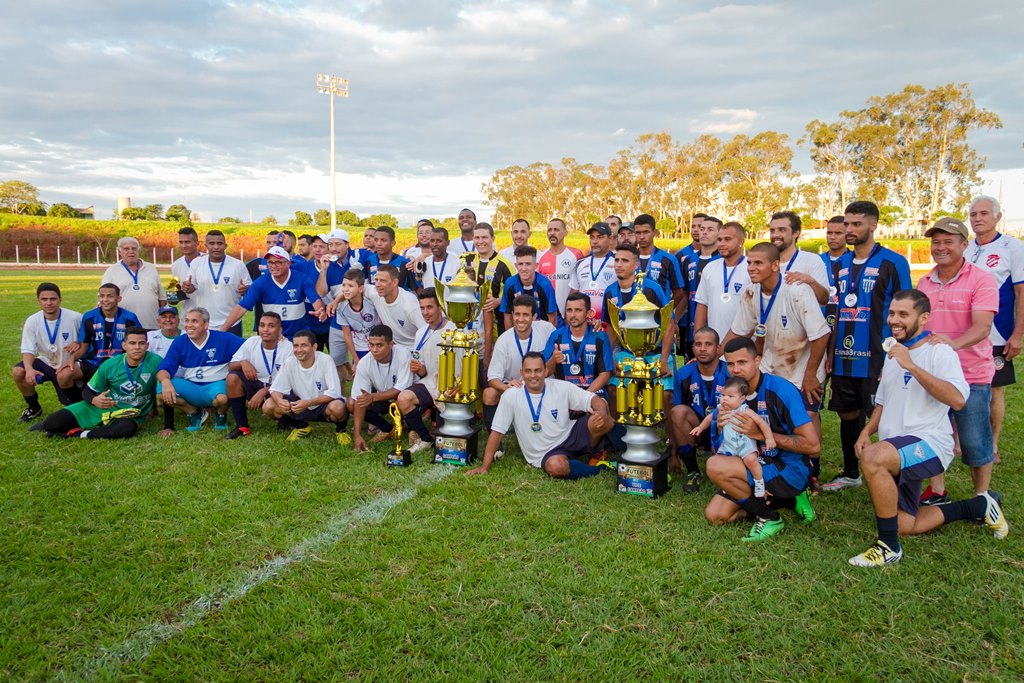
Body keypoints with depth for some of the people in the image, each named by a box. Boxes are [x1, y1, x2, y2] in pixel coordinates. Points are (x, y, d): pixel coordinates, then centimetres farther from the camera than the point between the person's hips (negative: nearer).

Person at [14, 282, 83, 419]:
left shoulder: (75, 318, -15)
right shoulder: (32, 321, -8)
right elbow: (28, 350, -10)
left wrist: (79, 343, -24)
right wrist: (29, 369, -29)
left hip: (70, 364, -4)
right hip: (46, 363, 4)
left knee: (64, 375, -37)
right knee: (17, 371, -21)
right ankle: (33, 407, 7)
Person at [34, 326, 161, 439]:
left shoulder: (155, 362, -17)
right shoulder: (110, 365, -8)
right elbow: (87, 391, 2)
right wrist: (94, 400, -23)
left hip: (129, 416, -2)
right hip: (100, 407, 2)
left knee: (128, 429, -39)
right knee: (52, 423, -13)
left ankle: (79, 434, -19)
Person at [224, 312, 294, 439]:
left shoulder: (288, 347, -16)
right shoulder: (251, 342, -3)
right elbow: (230, 367, -1)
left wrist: (263, 392, -29)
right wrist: (243, 363, -25)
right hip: (257, 385, 5)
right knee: (232, 377, -22)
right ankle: (242, 426, -11)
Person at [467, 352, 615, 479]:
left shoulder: (562, 387, -5)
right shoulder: (510, 396, -9)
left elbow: (595, 400, -6)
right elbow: (496, 432, -5)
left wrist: (602, 413, -31)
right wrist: (484, 466, -7)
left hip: (571, 437, 2)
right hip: (546, 454, -1)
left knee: (603, 420, -25)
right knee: (556, 467, -37)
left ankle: (590, 455, 4)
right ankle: (598, 468, -9)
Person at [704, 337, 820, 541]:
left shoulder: (781, 390, -19)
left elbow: (813, 446, -22)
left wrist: (761, 433, -24)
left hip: (790, 470, -8)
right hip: (758, 466, 8)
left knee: (715, 466, -25)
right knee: (715, 515, -1)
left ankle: (769, 517, -4)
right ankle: (787, 499, 12)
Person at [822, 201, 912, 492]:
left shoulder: (893, 262, -5)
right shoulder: (840, 265, 12)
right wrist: (830, 353, 11)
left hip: (876, 359, -6)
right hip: (844, 358, 6)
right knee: (848, 415, 14)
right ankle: (850, 473, 29)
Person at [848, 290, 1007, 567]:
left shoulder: (939, 351, -10)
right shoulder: (893, 354, 16)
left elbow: (958, 399, -27)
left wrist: (911, 366, -29)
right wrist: (866, 431, 6)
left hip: (929, 443, -9)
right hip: (897, 452, 9)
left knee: (872, 457, -38)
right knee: (903, 526, 10)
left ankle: (889, 547, -23)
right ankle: (978, 506, 31)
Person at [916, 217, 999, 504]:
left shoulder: (982, 279, -10)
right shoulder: (924, 283, 7)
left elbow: (982, 327, -22)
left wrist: (953, 343, -40)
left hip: (972, 375, -5)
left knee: (975, 444, 4)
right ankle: (937, 492, 27)